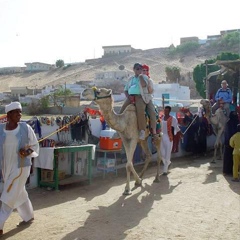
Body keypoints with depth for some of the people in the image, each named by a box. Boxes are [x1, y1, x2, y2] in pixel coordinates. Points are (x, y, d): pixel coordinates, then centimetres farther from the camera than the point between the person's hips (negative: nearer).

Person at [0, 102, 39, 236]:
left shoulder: (26, 128, -9)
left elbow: (35, 146, 1)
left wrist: (28, 152, -18)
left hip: (21, 167, -3)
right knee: (20, 194, 18)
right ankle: (29, 217, 38)